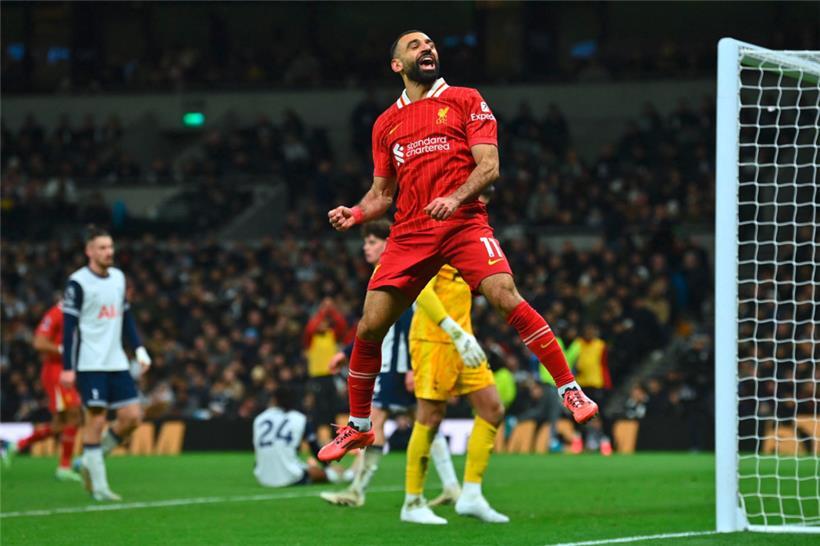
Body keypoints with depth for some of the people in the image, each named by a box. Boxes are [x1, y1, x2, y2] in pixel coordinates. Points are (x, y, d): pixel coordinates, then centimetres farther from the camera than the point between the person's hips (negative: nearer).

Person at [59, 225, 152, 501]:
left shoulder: (118, 277, 12)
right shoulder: (78, 282, -8)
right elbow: (69, 326, -8)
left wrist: (139, 348, 11)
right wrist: (67, 368, -12)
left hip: (117, 362, 6)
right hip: (90, 364, -6)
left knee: (132, 416, -1)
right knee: (96, 419, -6)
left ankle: (91, 461, 18)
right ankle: (98, 486, 1)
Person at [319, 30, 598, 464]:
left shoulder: (465, 100, 7)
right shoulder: (386, 123, 18)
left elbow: (489, 166, -2)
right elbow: (382, 193, 22)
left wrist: (456, 198, -20)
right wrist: (355, 214, 0)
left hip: (463, 223, -3)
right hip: (409, 233, 3)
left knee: (505, 297, -26)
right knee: (369, 328, -3)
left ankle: (570, 390, -18)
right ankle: (357, 427, 15)